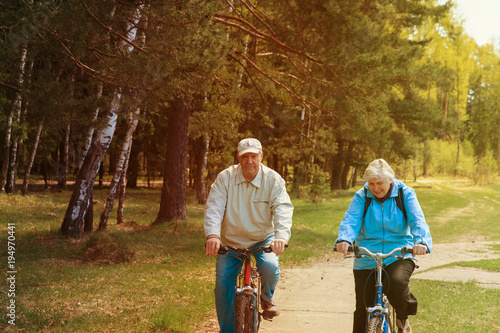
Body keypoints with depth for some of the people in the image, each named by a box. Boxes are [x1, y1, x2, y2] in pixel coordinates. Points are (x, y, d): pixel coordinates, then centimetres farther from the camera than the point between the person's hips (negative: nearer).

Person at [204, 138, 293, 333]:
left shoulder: (273, 180, -12)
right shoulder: (225, 178, -10)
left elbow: (283, 210, -24)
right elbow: (213, 207, -19)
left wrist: (282, 236, -44)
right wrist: (212, 235, -38)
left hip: (263, 240, -1)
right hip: (230, 243, 1)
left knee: (270, 267, -29)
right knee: (223, 285, -3)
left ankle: (267, 298, 6)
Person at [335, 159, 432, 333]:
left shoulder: (405, 194, -1)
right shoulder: (361, 197, 0)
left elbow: (417, 220, -14)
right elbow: (350, 220, -14)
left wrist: (421, 241, -35)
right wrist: (344, 240, -37)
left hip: (399, 255, -1)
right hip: (366, 259, 2)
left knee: (397, 284, -31)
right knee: (363, 309, 0)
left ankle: (403, 318, 1)